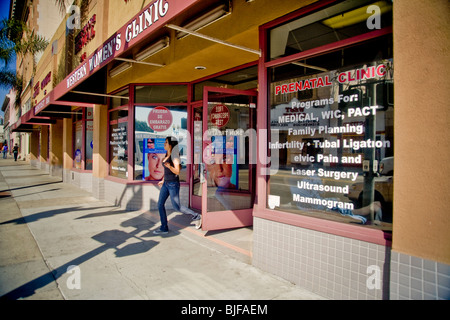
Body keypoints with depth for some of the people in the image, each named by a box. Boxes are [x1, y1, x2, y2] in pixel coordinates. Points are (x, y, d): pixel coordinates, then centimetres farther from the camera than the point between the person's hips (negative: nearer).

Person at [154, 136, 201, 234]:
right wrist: (163, 180, 26)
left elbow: (177, 171, -22)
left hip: (173, 184, -9)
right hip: (166, 183, 9)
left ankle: (196, 216, 14)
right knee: (160, 204, 6)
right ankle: (164, 228, 16)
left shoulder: (174, 156, -17)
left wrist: (169, 166, -39)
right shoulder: (167, 155, 9)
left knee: (176, 207, -2)